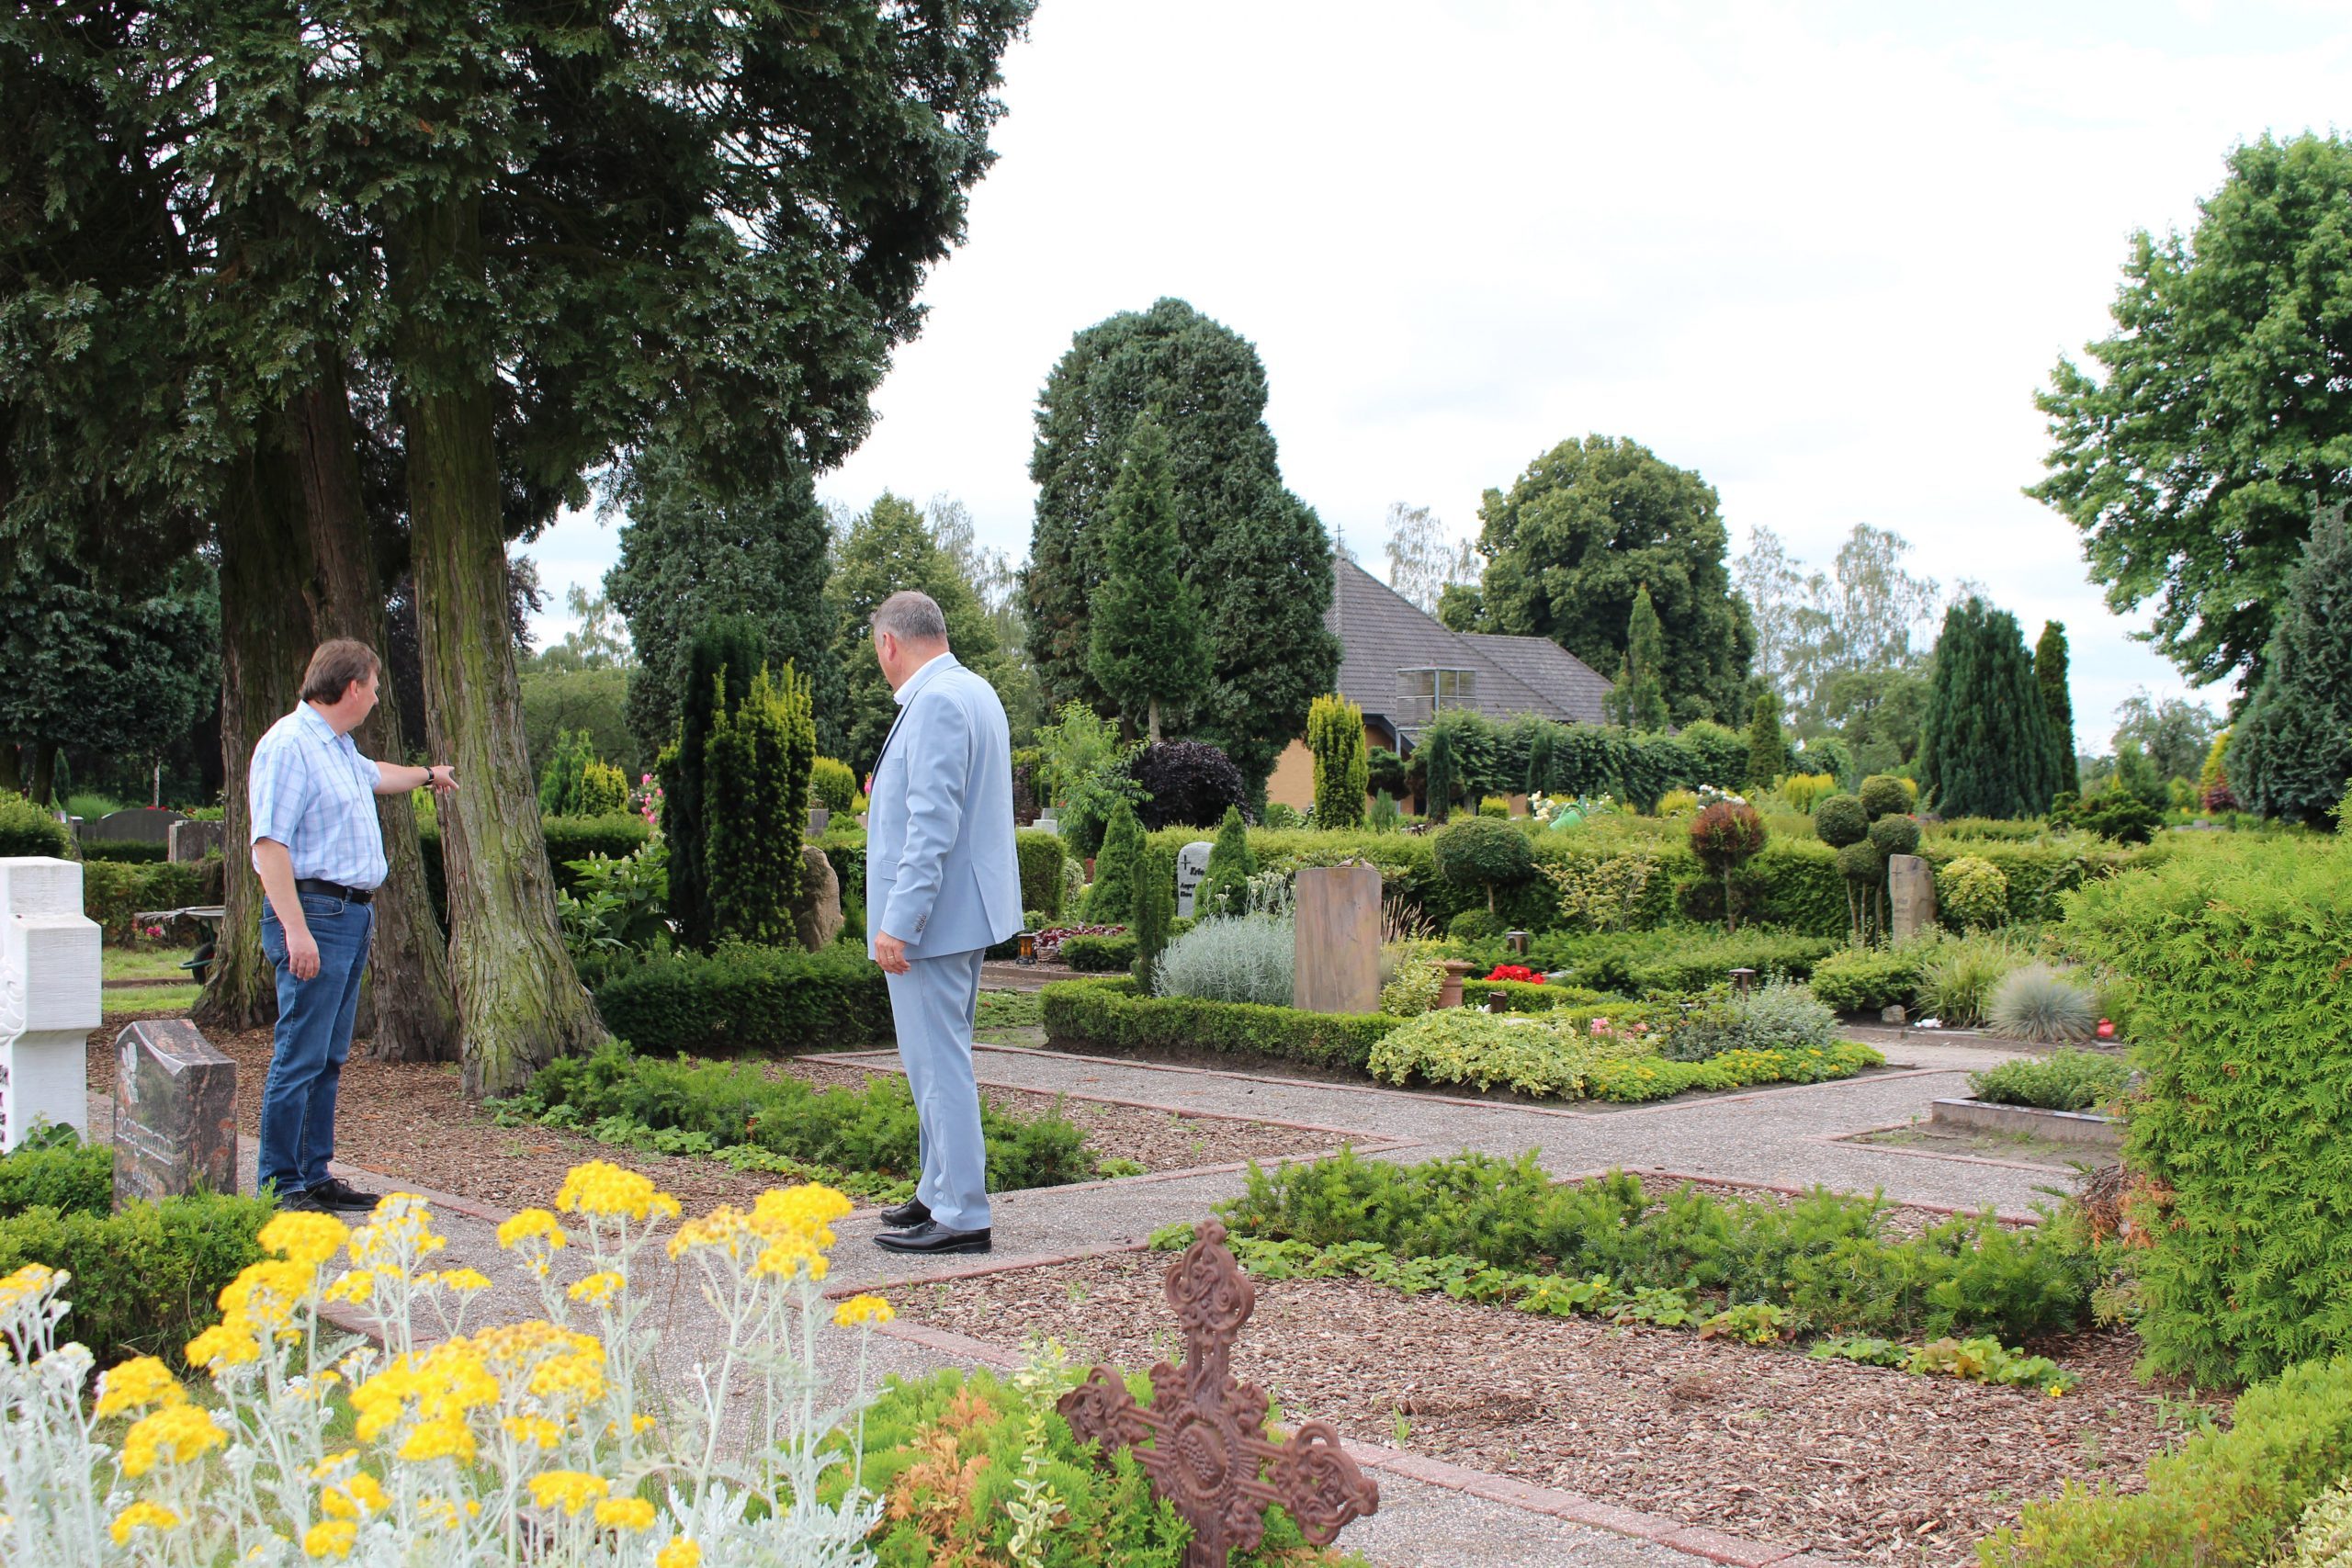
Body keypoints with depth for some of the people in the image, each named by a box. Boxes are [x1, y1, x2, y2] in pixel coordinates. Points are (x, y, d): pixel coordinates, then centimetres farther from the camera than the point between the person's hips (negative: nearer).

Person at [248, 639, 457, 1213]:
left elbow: (374, 774, 43)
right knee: (299, 1059, -8)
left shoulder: (340, 746, 18)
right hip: (314, 913, -10)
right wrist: (295, 929, -26)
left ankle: (314, 1176, 18)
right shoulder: (289, 745, -14)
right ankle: (282, 1187, -3)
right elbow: (269, 843, -21)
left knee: (328, 1060, 12)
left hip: (352, 916, 10)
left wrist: (428, 774, 61)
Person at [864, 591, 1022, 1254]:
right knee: (938, 1059, 19)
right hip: (965, 909, 11)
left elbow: (934, 823, -24)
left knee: (938, 1063, -5)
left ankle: (962, 1217, 0)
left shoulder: (935, 702, -18)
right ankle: (940, 1193, 30)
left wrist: (900, 922, -25)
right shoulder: (975, 691, 14)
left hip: (932, 917, -11)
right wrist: (887, 798, 39)